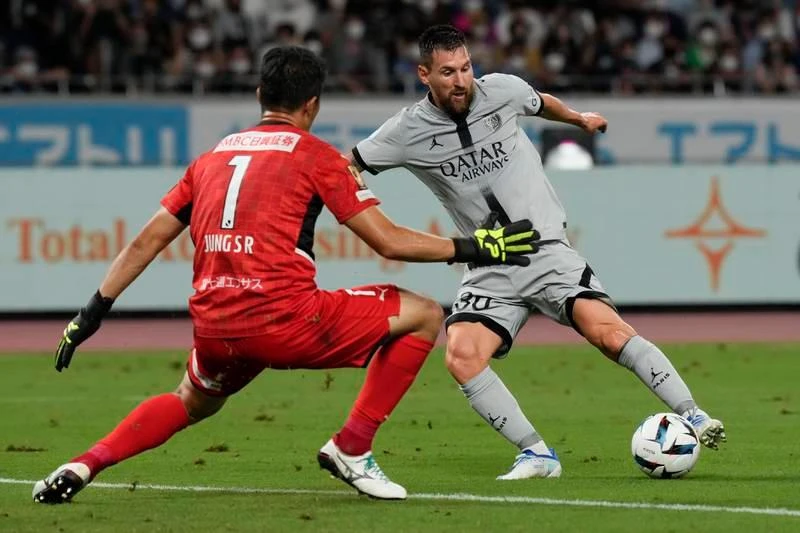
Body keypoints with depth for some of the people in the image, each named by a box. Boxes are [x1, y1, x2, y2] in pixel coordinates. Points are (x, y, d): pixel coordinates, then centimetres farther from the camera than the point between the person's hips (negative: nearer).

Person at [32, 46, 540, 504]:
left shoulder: (212, 157, 20)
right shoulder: (318, 157, 4)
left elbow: (145, 242, 19)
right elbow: (389, 241, 0)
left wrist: (94, 312, 24)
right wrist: (472, 248, 10)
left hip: (214, 328, 6)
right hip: (285, 318, -6)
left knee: (192, 403, 37)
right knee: (424, 315, 7)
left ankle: (83, 467, 17)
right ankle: (352, 448, 6)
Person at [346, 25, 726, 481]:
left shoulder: (501, 90, -1)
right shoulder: (408, 130, -4)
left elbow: (539, 102, 24)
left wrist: (579, 119, 42)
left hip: (547, 251, -1)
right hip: (489, 270, 1)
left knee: (608, 331, -22)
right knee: (461, 355, -23)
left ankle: (692, 417, -16)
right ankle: (537, 454, -14)